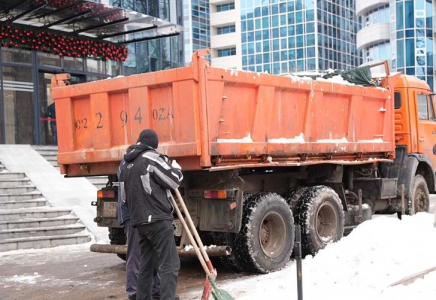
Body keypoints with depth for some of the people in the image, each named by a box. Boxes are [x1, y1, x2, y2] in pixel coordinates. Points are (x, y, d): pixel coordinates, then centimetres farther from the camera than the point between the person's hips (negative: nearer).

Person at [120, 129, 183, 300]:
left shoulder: (126, 165, 17)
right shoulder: (152, 158, -7)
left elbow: (124, 197, 21)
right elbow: (174, 181, -7)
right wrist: (176, 167, 12)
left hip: (139, 221, 8)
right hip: (158, 219, -8)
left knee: (146, 265, 15)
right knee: (170, 264, -8)